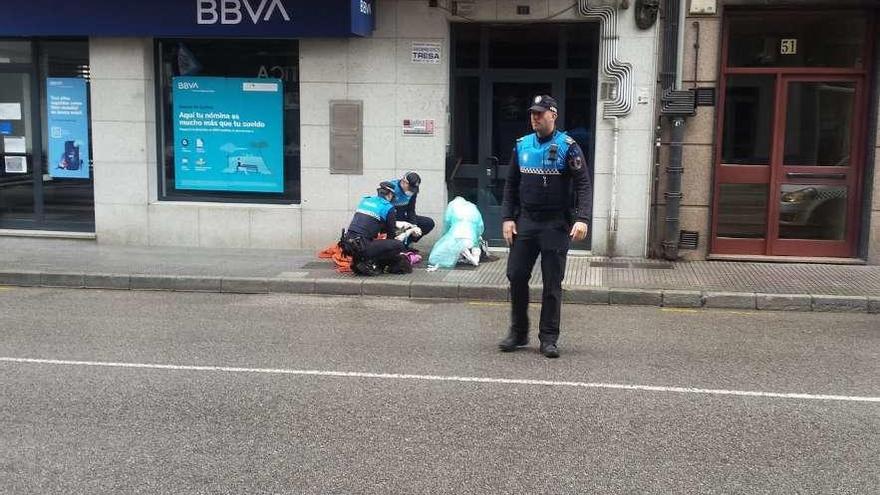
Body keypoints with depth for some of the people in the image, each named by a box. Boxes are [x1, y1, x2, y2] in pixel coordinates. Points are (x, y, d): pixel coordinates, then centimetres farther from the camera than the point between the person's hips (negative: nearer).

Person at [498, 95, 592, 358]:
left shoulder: (567, 147, -5)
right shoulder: (521, 145, 8)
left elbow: (583, 185, -10)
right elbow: (511, 185, 12)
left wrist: (582, 219, -23)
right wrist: (507, 218, 3)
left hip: (556, 225, -4)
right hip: (525, 221, 4)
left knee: (552, 283, 2)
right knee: (516, 276, 3)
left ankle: (549, 339, 11)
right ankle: (518, 332, 18)